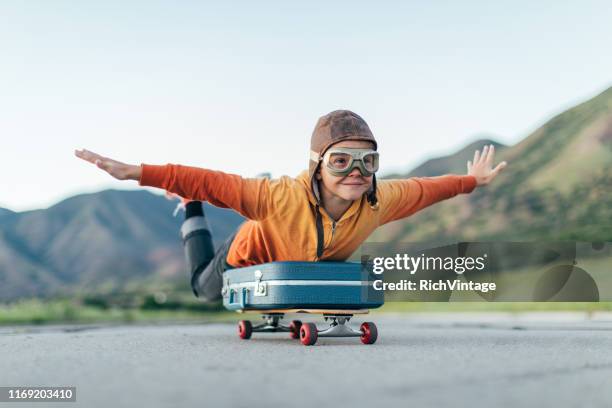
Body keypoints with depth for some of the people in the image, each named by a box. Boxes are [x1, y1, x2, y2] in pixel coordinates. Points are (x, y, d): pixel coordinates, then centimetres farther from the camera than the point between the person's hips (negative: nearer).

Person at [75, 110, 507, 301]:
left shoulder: (380, 201, -37)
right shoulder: (282, 196, -49)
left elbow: (422, 188, -19)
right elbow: (212, 182, -48)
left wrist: (471, 180, -4)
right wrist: (137, 173, -55)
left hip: (321, 266, 4)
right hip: (251, 256, -4)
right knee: (205, 287, 25)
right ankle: (191, 214, 45)